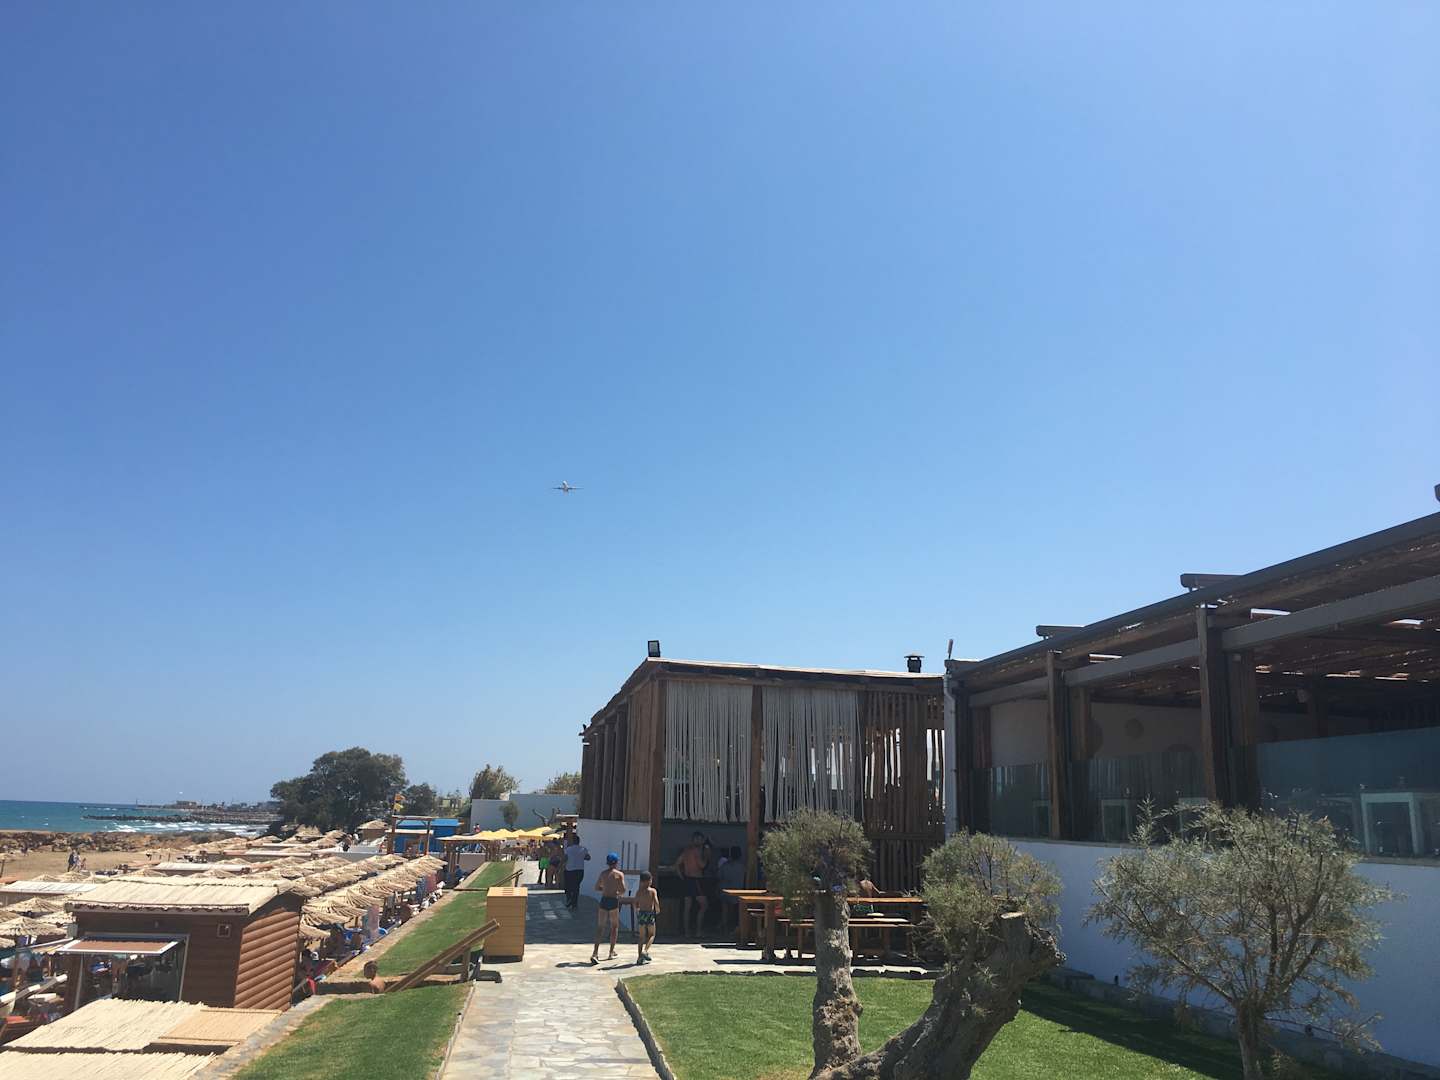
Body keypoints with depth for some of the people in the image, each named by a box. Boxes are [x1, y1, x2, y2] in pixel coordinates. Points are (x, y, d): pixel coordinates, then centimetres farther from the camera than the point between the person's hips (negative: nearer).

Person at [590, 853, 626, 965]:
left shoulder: (603, 873, 8)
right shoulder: (619, 874, -4)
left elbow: (596, 888, 12)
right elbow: (623, 890, -9)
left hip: (604, 900, 3)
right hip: (613, 901, -3)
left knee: (600, 927, 4)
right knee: (614, 926, 15)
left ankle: (595, 953, -11)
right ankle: (611, 953, 19)